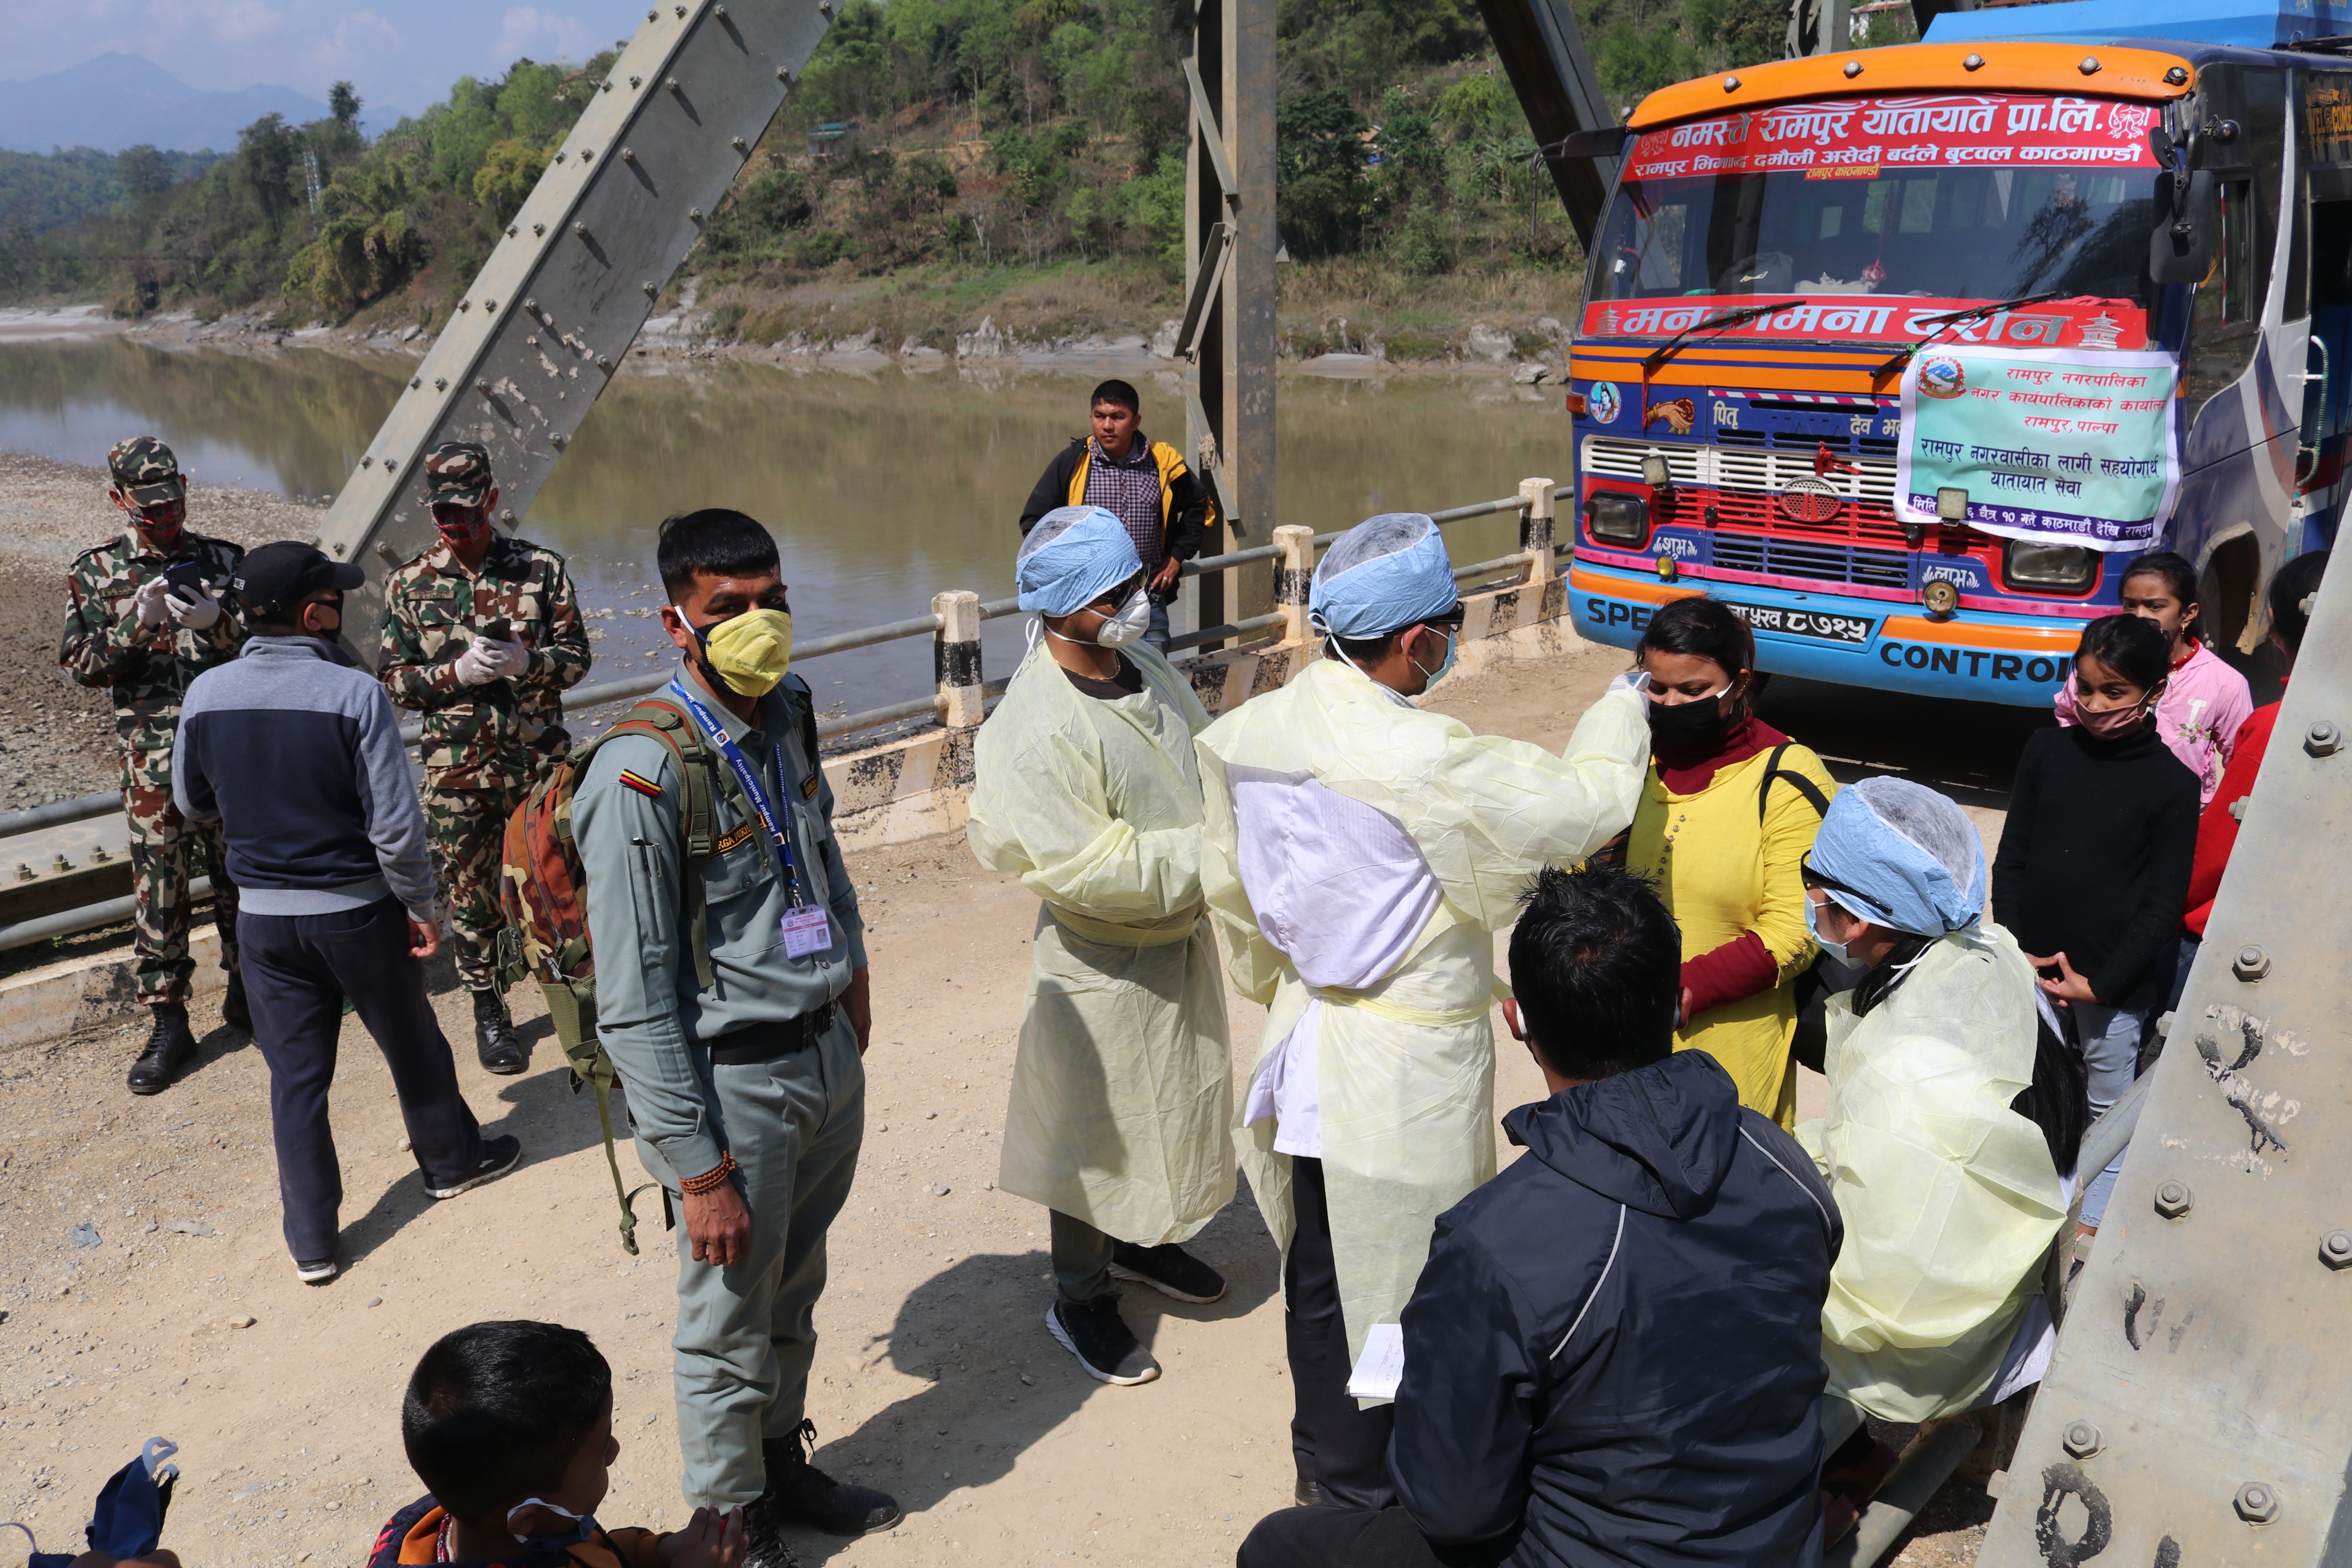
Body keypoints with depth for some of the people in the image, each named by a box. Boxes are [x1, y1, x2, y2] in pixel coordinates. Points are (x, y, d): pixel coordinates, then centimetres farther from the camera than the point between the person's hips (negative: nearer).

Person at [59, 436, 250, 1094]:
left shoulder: (226, 561, 5)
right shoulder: (94, 573, 4)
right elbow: (80, 665, -1)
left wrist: (216, 625, -17)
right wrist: (134, 626, -18)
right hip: (153, 760, 0)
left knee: (241, 874, 9)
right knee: (158, 888, 1)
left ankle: (245, 994, 27)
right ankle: (169, 1025, 10)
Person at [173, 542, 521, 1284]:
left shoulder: (207, 695, -7)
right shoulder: (355, 694, -20)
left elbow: (193, 803, 9)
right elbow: (395, 824, -20)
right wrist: (422, 904, -7)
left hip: (264, 915, 3)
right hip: (357, 910, -3)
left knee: (295, 1073, 13)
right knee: (410, 1043, 19)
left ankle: (312, 1239, 20)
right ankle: (453, 1159, 40)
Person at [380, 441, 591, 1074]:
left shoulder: (541, 568, -2)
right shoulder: (410, 585, 1)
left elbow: (577, 657, 0)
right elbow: (392, 680, 2)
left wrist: (528, 662, -20)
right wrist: (455, 673, -16)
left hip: (541, 764, -1)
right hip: (457, 773, 1)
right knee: (471, 897, 10)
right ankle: (489, 1014, 26)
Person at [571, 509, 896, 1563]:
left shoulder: (786, 714, 0)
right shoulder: (642, 775, -22)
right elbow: (633, 1005, -20)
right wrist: (700, 1172, -18)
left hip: (828, 1055, 7)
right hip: (733, 1080, -7)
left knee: (794, 1292, 24)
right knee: (730, 1325, 11)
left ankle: (786, 1467, 46)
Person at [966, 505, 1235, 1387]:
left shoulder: (1146, 670, -2)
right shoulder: (1038, 729, -29)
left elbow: (1206, 757, 12)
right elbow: (1083, 868, -30)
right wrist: (1202, 853, -27)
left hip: (1182, 936, 8)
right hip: (1104, 960, -8)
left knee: (1173, 1102, 25)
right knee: (1097, 1130, 9)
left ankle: (1142, 1242, 49)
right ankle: (1080, 1300, 30)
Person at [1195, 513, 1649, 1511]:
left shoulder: (1253, 732, -4)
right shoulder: (1426, 762, -26)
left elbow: (1230, 886, 8)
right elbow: (1589, 802, -15)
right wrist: (1624, 703, 4)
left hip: (1308, 1044, 8)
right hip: (1408, 1067, -7)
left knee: (1319, 1274, 24)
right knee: (1394, 1292, 12)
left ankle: (1321, 1461, 45)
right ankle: (1365, 1497, 30)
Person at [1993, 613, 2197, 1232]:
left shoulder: (2172, 783, -8)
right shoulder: (2046, 750, 0)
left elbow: (2163, 905, -7)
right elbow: (2012, 858, 4)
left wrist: (2102, 983, -11)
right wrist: (2014, 948, -5)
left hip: (2115, 983, -3)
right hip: (2031, 968, 3)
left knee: (2109, 1108, 12)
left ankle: (2095, 1222, 28)